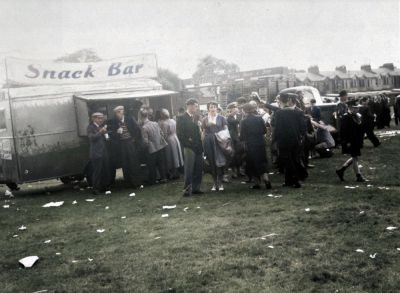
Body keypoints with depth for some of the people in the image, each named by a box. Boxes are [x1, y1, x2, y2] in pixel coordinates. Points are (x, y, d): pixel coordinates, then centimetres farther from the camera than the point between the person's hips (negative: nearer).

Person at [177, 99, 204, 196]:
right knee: (189, 170, -2)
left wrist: (200, 145, 7)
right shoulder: (182, 118, -7)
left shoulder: (196, 117, 14)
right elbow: (180, 134, -12)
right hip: (189, 148, -6)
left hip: (198, 147, 7)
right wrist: (188, 144, -13)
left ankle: (195, 188, 18)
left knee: (199, 169, 8)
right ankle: (187, 189, 6)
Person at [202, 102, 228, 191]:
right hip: (208, 142, 1)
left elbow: (226, 130, 6)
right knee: (212, 163, 2)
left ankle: (220, 182, 3)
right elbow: (203, 132, 11)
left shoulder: (221, 118, 7)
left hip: (219, 142, -1)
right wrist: (203, 143, 4)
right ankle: (215, 183, 11)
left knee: (220, 162, -6)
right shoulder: (205, 119, 10)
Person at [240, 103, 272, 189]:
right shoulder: (259, 118, -3)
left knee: (252, 165, 9)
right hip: (261, 143, 3)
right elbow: (265, 131, 3)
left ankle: (257, 183, 12)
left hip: (250, 145, -3)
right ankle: (266, 179, -2)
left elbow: (242, 136, -10)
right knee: (262, 162, 14)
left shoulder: (243, 121, -12)